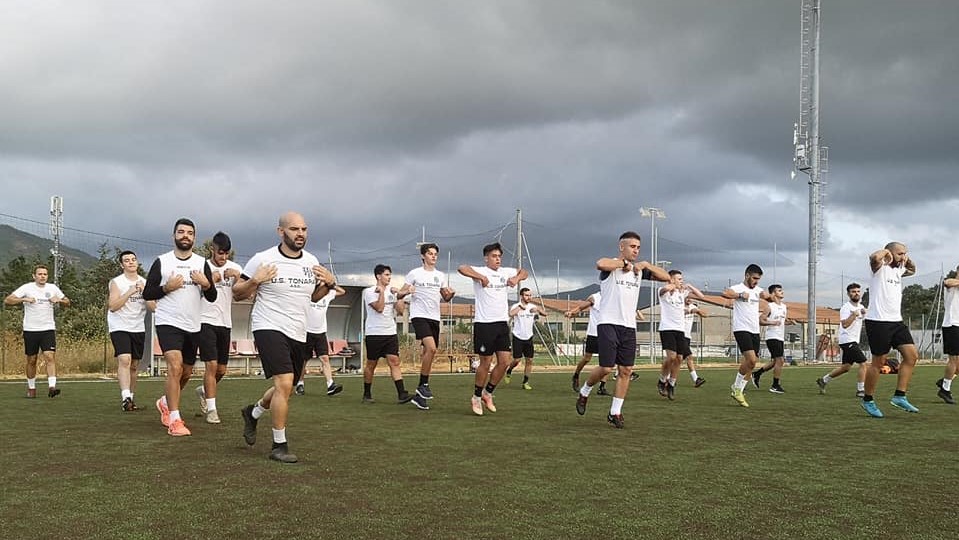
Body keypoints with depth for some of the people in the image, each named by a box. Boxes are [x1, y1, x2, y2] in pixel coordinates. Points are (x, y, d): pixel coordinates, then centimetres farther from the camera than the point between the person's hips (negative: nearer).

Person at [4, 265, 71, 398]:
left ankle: (51, 387, -22)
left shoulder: (53, 288, 6)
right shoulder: (27, 288, -3)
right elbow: (7, 300, -8)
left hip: (48, 329, 1)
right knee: (31, 360, 7)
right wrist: (24, 299, -22)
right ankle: (31, 388, 22)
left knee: (50, 357, -15)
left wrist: (59, 300, -5)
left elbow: (67, 302, 17)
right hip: (30, 330, -1)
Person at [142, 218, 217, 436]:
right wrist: (167, 287, -15)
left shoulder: (202, 263, 6)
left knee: (186, 373, 14)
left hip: (193, 326, 4)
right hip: (168, 322, -4)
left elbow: (212, 297, 4)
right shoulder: (162, 262, 0)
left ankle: (165, 402, 42)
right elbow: (147, 294, 1)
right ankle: (174, 420, -15)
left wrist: (205, 284, -15)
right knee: (175, 367, -19)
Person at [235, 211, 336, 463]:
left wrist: (329, 284, 2)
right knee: (285, 383, -21)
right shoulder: (263, 259, -9)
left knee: (285, 389, 16)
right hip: (269, 328, -6)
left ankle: (253, 413, 47)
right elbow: (237, 293, -2)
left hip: (298, 334, 7)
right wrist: (255, 281, -20)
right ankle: (279, 446, -8)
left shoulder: (312, 261, 7)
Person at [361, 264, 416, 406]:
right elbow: (379, 308, -18)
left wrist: (398, 295, -2)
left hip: (391, 333, 4)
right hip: (374, 333, -4)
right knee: (371, 364, 5)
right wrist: (382, 291, -12)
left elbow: (400, 311, 6)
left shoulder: (391, 291, 13)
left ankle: (402, 394, -14)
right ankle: (367, 394, 18)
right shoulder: (370, 292, -4)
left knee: (394, 362, -7)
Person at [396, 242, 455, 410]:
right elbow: (399, 295, 2)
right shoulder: (415, 273, 0)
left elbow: (445, 297, 21)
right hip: (419, 315, -6)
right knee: (431, 348, -25)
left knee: (427, 354, 5)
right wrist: (407, 291, -20)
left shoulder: (441, 276, 14)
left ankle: (420, 395, 11)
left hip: (434, 318, 6)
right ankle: (424, 385, -10)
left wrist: (451, 294, -2)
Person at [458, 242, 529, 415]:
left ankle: (487, 394, 19)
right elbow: (461, 268, -23)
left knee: (504, 361, 2)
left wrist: (517, 278, 2)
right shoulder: (480, 271, -7)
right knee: (486, 363, -1)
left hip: (502, 323, 6)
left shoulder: (506, 272, 11)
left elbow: (524, 272, 24)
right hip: (484, 323, -6)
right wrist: (481, 277, -31)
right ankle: (476, 398, 16)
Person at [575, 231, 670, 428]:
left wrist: (646, 264, 0)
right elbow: (600, 264, -30)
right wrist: (624, 263, -16)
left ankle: (615, 413, 11)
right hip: (608, 323, -6)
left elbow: (666, 277, 13)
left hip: (629, 326, 6)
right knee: (606, 368, -10)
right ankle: (584, 393, 18)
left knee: (626, 370, 2)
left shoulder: (639, 269, 15)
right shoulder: (611, 265, -5)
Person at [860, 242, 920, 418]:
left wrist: (907, 259, 19)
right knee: (878, 363, -2)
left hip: (896, 321, 8)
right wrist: (885, 251, -12)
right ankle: (868, 400, 12)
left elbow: (912, 270, 40)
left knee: (912, 355, -2)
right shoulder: (880, 268, -7)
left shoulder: (898, 270, 17)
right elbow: (874, 257, -32)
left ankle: (899, 396, 3)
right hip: (878, 322, -8)